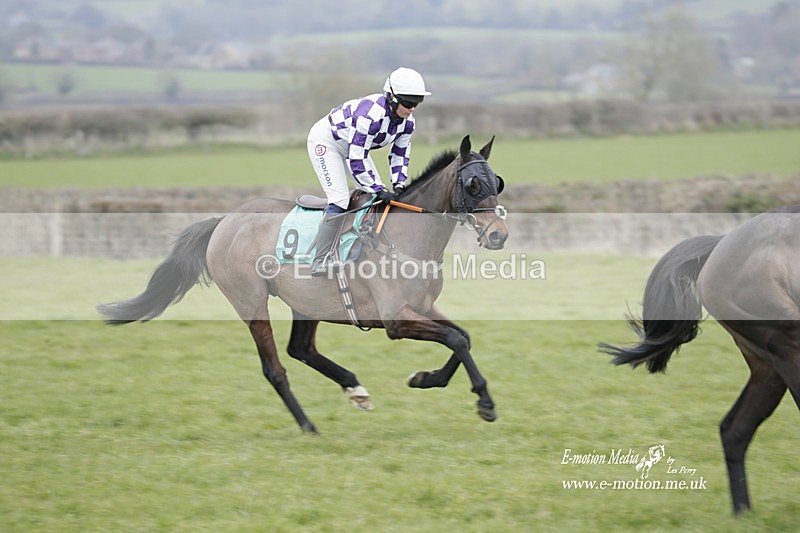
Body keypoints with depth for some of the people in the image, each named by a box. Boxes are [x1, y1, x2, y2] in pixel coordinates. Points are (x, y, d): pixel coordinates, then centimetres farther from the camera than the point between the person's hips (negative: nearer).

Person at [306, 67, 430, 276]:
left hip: (351, 145, 9)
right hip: (325, 140, -9)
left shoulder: (407, 122, -13)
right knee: (340, 198, -20)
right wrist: (379, 190, -33)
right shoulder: (371, 114, -39)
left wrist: (399, 184, -11)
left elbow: (400, 153, 2)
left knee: (376, 193, 2)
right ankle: (320, 262, -17)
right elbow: (356, 158, -37)